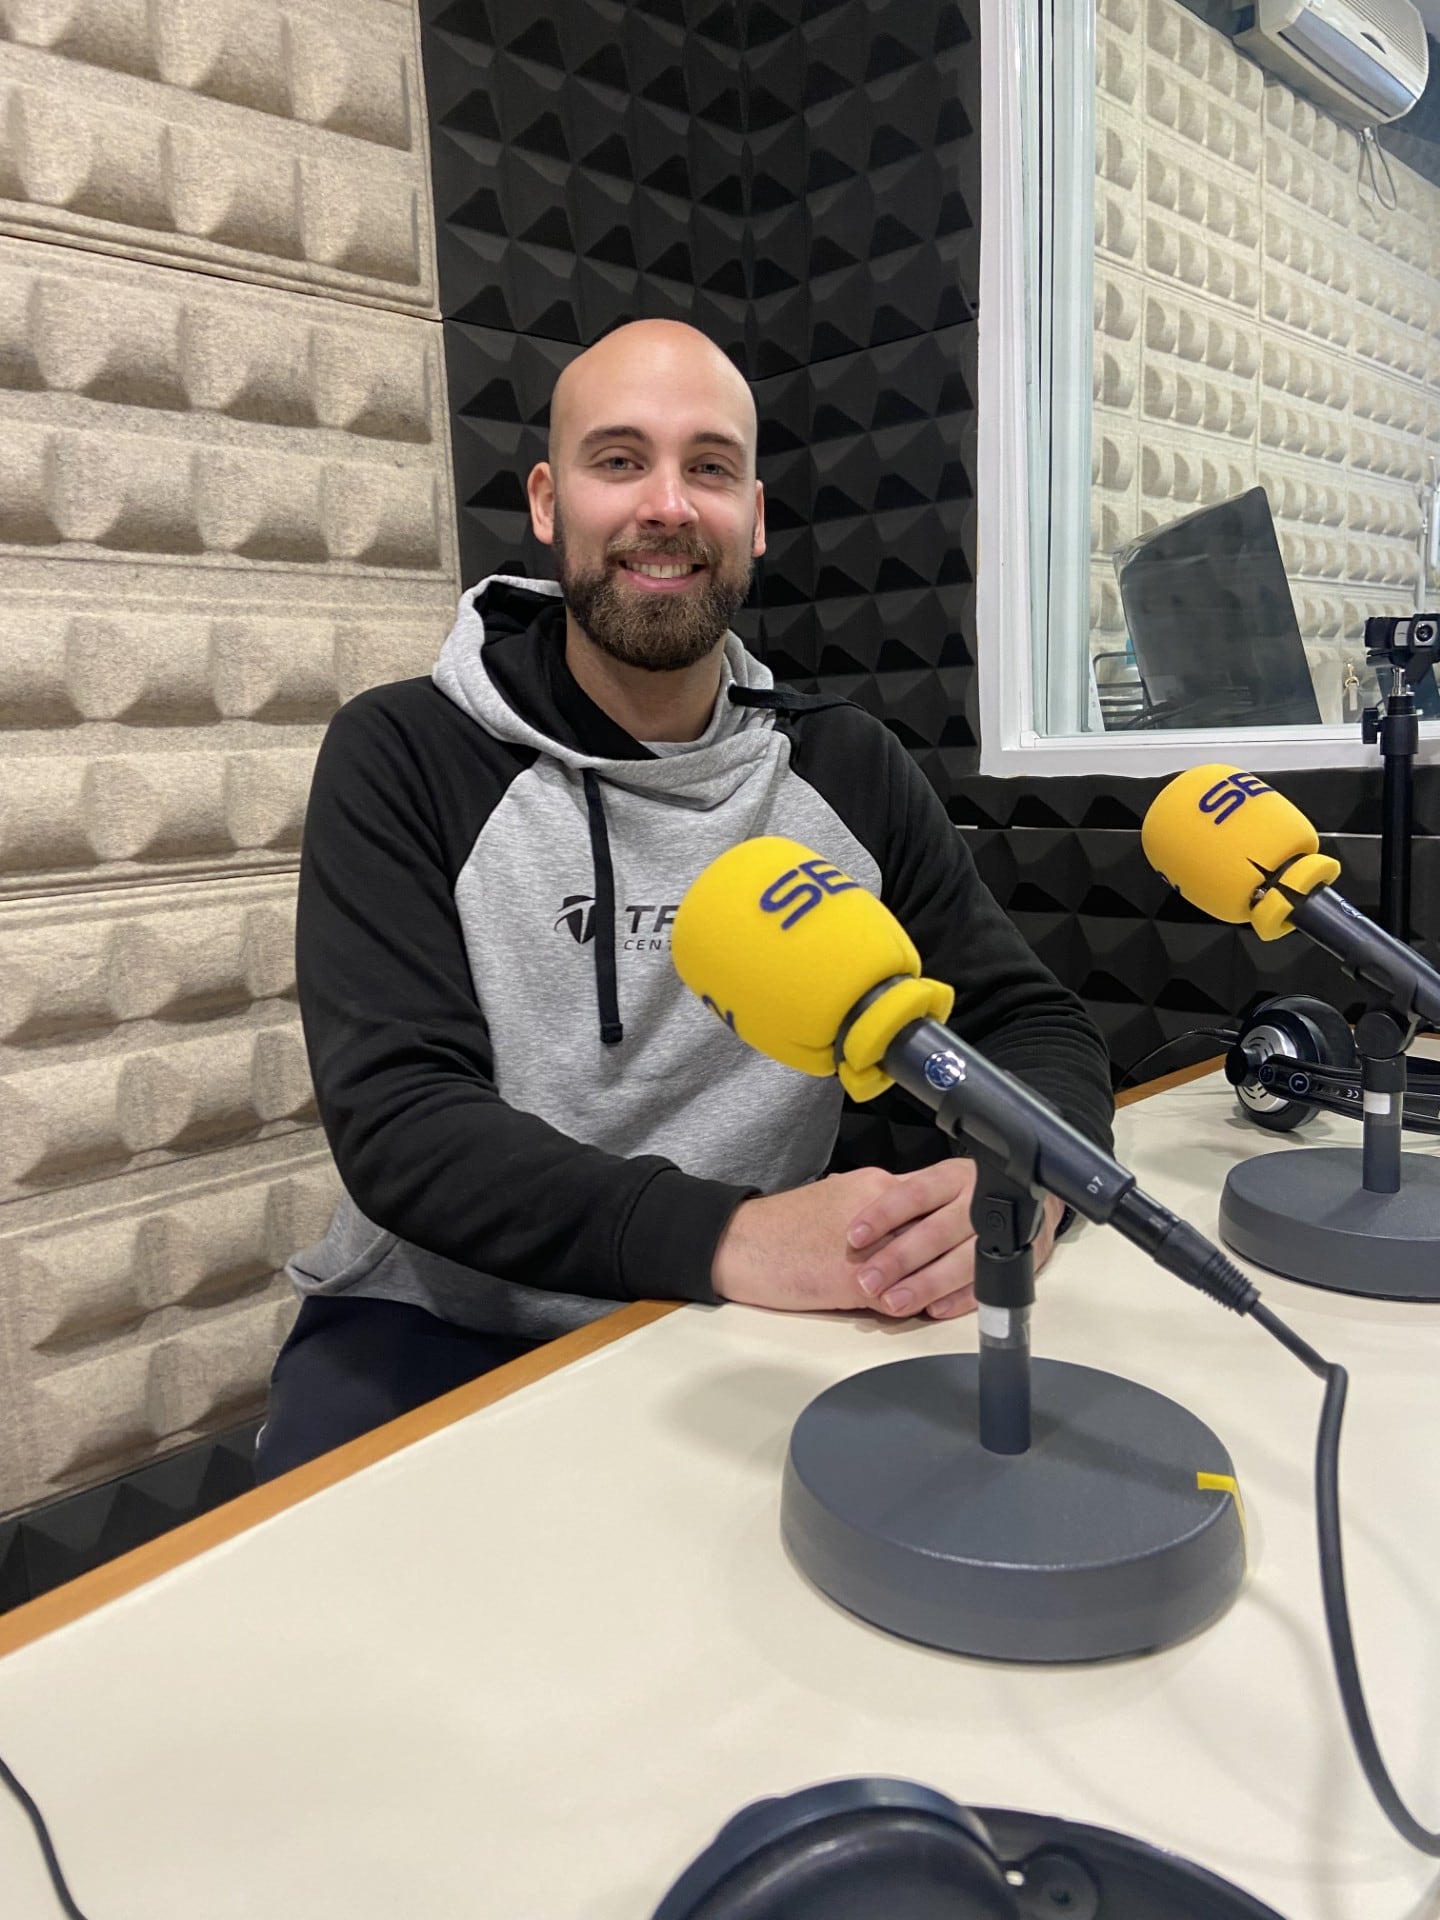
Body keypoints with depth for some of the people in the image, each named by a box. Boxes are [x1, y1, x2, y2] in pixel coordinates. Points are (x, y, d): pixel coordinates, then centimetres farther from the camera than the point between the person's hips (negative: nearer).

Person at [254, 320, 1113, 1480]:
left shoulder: (849, 772, 3)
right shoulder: (404, 756, -7)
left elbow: (1036, 1023, 4)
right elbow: (397, 1118, -17)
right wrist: (724, 1237, -32)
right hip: (435, 1328, -3)